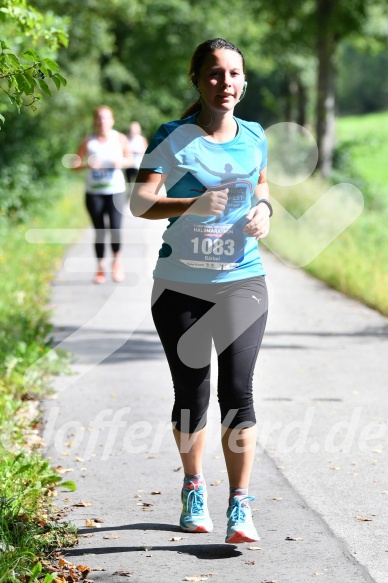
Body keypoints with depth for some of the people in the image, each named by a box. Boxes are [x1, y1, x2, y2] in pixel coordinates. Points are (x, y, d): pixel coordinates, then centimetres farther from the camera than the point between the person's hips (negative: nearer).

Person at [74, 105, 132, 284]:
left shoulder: (120, 139, 0)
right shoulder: (88, 142, -1)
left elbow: (129, 158, 12)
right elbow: (75, 164, 1)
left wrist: (122, 162, -10)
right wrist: (87, 165, -18)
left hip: (115, 190, -1)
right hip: (94, 192, 1)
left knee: (115, 228, -14)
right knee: (99, 231, 3)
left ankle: (117, 261, 12)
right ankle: (100, 268, 17)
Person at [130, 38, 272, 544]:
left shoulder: (254, 137, 4)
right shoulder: (174, 138, -8)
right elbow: (140, 202, -20)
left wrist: (263, 209, 1)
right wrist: (194, 204, -37)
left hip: (242, 282, 1)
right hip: (181, 285, -1)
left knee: (237, 389, -11)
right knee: (191, 393, 9)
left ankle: (240, 507, -8)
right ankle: (194, 488, 32)